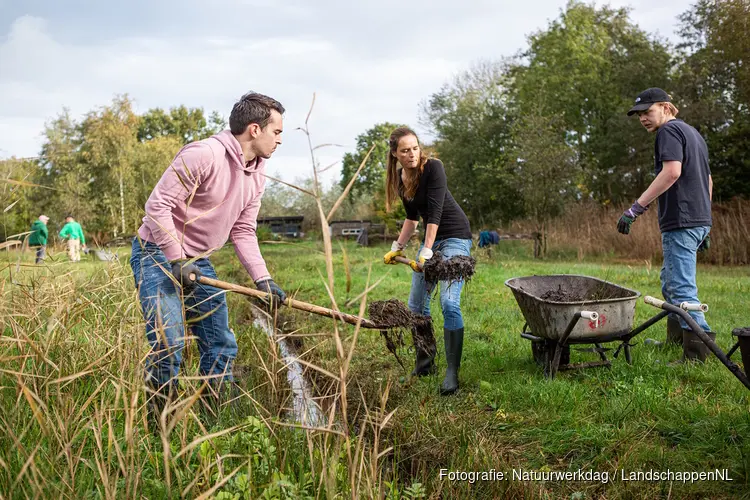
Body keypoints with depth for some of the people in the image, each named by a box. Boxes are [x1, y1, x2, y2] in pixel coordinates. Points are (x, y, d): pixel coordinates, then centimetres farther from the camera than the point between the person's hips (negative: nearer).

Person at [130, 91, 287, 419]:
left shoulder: (256, 175, 4)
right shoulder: (203, 155, -23)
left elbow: (243, 231, 8)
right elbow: (158, 206, -23)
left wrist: (262, 279, -2)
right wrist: (178, 262, -23)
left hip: (198, 262, 8)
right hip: (157, 253, -8)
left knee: (221, 346, 11)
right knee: (168, 342, -18)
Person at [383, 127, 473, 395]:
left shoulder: (433, 167, -18)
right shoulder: (399, 179, 2)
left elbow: (435, 211, -23)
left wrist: (427, 252, -25)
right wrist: (397, 247, 17)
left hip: (455, 236, -7)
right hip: (431, 237, 8)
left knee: (449, 302, -19)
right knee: (416, 305, 8)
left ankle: (452, 373, -13)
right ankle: (424, 363, 24)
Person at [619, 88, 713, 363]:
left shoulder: (669, 131, -6)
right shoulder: (693, 133, 23)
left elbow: (672, 172, -23)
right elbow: (708, 181, 25)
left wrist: (636, 208, -24)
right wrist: (704, 227, 26)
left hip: (680, 221, -10)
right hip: (699, 221, 10)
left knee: (681, 288, -11)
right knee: (670, 282, 19)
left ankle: (697, 353, -12)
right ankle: (675, 338, 27)